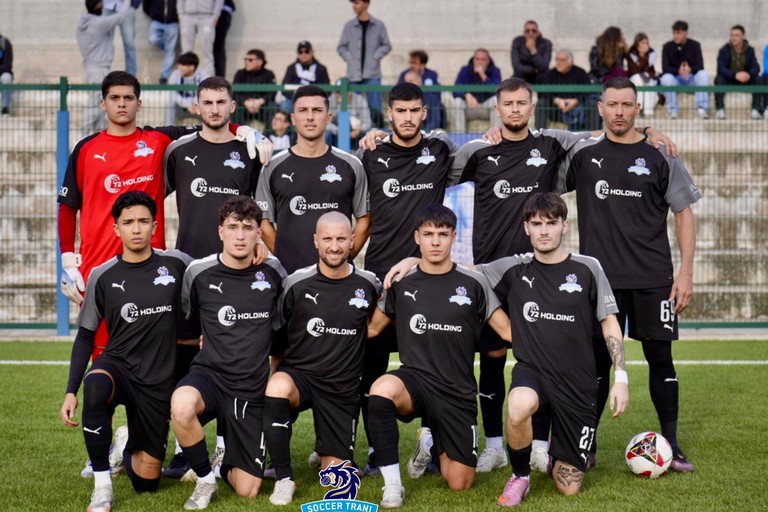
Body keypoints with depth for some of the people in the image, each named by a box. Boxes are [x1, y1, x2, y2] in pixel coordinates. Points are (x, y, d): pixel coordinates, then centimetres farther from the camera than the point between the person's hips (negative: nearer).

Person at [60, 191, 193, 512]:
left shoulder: (176, 265, -4)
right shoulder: (103, 276, -3)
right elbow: (85, 337, 3)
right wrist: (71, 391, -4)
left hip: (158, 380, 1)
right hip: (117, 365, -1)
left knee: (146, 482, 2)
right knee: (95, 386, -40)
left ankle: (127, 444, 39)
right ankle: (102, 486, -25)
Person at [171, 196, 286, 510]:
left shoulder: (272, 272, 0)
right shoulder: (199, 272, -5)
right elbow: (183, 320, 15)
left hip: (252, 389, 2)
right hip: (209, 375, -1)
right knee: (182, 405, -40)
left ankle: (228, 465, 35)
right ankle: (205, 480, -13)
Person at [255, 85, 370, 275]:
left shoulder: (350, 166, 6)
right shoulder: (273, 167, 5)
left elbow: (364, 219, 9)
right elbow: (265, 222, 7)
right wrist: (284, 259, -1)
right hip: (288, 272, 0)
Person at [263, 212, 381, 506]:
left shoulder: (368, 284, 0)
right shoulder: (297, 283, -6)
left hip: (343, 388, 2)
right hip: (298, 374, -2)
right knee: (277, 387, -38)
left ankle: (330, 452, 41)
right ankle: (284, 479, -23)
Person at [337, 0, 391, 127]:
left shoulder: (378, 25, 3)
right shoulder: (349, 26, 5)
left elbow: (386, 46, 8)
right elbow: (341, 47, 12)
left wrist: (376, 56, -7)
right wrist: (348, 57, -5)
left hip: (372, 74, -2)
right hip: (353, 74, 2)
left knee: (375, 107, -4)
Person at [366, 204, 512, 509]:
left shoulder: (473, 284, 0)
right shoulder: (401, 283, 3)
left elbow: (508, 331, 5)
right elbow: (372, 328, 15)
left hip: (458, 392, 1)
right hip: (415, 379, -1)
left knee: (460, 484, -1)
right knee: (382, 390, -38)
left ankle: (433, 447, 36)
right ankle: (392, 484, -22)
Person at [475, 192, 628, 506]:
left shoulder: (587, 269, 0)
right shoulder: (515, 269, 2)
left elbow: (609, 324, 4)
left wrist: (621, 378, -4)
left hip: (577, 384, 0)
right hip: (532, 373, 0)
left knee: (568, 487, -1)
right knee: (518, 407, -40)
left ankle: (558, 454, 39)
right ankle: (520, 476, -9)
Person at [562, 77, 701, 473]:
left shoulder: (660, 157, 2)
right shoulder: (583, 154, 4)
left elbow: (684, 214, 5)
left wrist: (686, 270, -3)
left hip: (653, 277, 0)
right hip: (600, 276, 0)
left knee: (660, 357, 2)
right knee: (597, 360, 4)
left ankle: (670, 445, 12)